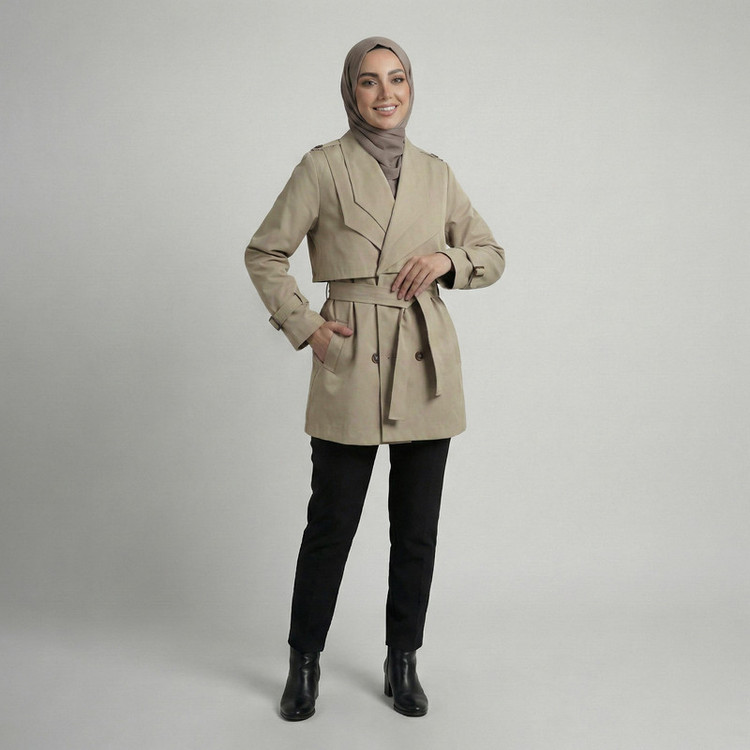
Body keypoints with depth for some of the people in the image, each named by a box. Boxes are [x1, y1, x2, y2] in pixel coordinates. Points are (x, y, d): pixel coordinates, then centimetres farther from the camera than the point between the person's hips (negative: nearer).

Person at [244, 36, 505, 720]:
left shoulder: (435, 172, 10)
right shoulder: (323, 167, -1)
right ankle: (305, 662, 25)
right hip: (352, 363, -3)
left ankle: (403, 663, 27)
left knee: (417, 528, 9)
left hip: (427, 365, 4)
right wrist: (302, 326, -6)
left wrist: (448, 259, -5)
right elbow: (264, 253, 4)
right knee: (331, 523, 4)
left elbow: (492, 256, 15)